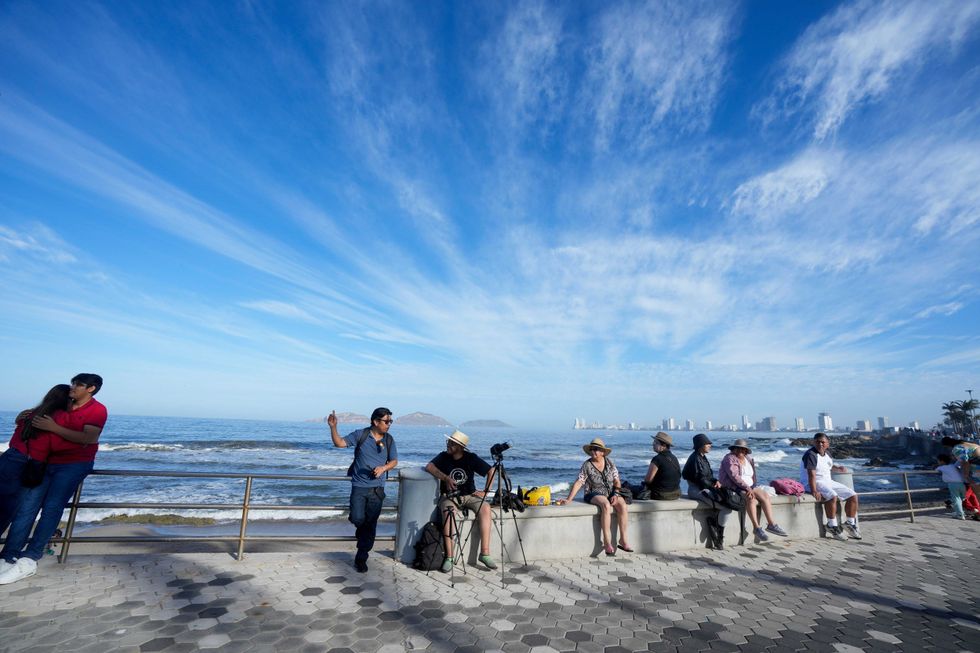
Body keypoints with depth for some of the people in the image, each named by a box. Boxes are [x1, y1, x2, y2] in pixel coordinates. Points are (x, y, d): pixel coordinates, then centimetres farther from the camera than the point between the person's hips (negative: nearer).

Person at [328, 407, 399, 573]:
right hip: (359, 486, -2)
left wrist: (383, 468, -10)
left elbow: (394, 461, 9)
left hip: (377, 488, 2)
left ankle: (361, 559, 24)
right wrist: (333, 427, -22)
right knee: (357, 519, -14)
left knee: (370, 525, 6)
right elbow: (339, 443, -7)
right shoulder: (360, 435, -5)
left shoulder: (389, 440, 2)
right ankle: (361, 528, 25)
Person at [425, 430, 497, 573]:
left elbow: (491, 471, 2)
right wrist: (445, 478, -25)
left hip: (469, 495, 1)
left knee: (485, 507, -28)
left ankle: (485, 553, -25)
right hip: (449, 496, 0)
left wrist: (485, 491, -4)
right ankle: (449, 557, -28)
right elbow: (429, 467, -17)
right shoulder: (443, 456, -1)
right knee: (448, 512, -34)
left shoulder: (471, 458, -2)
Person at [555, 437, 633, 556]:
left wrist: (615, 495, -9)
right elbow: (578, 483, -8)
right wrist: (568, 499, -15)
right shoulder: (587, 465, -5)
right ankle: (607, 542, -28)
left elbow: (617, 481, 7)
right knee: (606, 505, -34)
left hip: (611, 493, 3)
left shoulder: (610, 463, 4)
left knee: (622, 504, -27)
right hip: (594, 494, -3)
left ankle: (623, 539, -19)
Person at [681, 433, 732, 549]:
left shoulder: (703, 457, 15)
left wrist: (716, 481, -2)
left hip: (705, 489, 9)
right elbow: (700, 479, -18)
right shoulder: (695, 458, -15)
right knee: (728, 509, -15)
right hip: (697, 491, -9)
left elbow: (709, 475, 17)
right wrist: (714, 486, -7)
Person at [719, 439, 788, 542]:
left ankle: (771, 524, -14)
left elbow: (752, 477, 20)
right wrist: (747, 488, -24)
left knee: (765, 495, -14)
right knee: (751, 499, -30)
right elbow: (734, 476, -19)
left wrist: (750, 488, 3)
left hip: (749, 487, 8)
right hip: (734, 488, -8)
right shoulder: (730, 459, -8)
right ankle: (756, 527, -25)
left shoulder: (748, 459, 18)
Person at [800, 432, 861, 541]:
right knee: (832, 496, -34)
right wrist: (814, 491, -34)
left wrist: (838, 468, 17)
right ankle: (832, 525, -19)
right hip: (812, 483, -9)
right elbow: (811, 474, -26)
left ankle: (850, 523, 15)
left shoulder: (826, 454, 11)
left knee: (853, 496, 3)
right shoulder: (811, 454, -17)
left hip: (828, 482, 9)